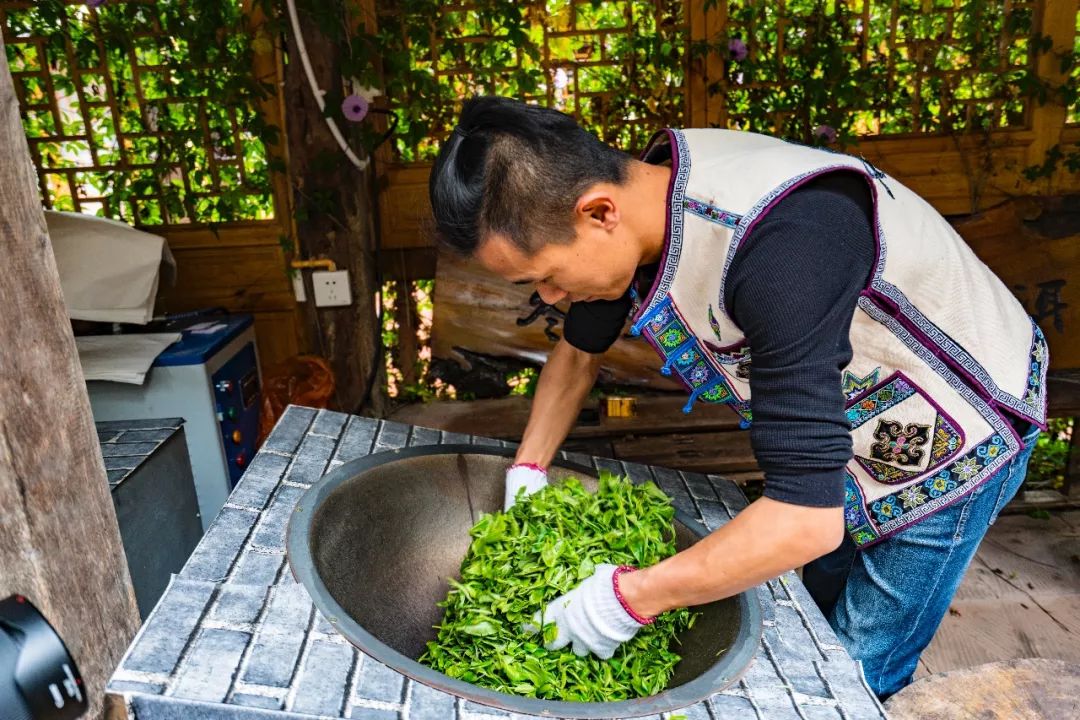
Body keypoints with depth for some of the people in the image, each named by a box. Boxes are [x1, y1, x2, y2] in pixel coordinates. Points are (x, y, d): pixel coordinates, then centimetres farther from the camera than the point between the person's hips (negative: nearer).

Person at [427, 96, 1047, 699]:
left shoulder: (779, 244, -43)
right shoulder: (634, 192, -16)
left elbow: (807, 518, -41)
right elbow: (579, 350, 3)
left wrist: (629, 599, -31)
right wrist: (528, 470, -3)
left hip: (953, 442, -7)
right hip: (843, 425, 7)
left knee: (855, 672, 6)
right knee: (816, 612, 24)